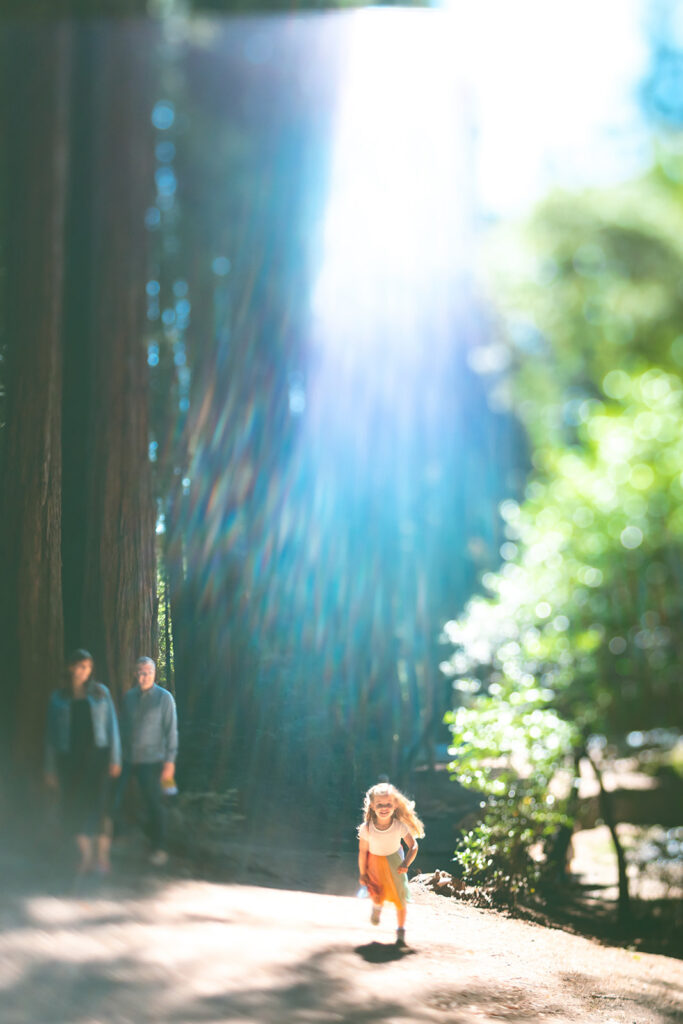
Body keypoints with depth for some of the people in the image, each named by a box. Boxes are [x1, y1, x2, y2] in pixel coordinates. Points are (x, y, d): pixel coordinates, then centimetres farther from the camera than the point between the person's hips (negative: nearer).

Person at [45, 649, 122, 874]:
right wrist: (50, 768, 5)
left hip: (96, 756, -1)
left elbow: (111, 726, 5)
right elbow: (52, 734, 7)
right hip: (69, 758, 1)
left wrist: (115, 758, -1)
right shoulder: (58, 698, 5)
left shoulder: (100, 692, 5)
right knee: (73, 808, -1)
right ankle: (86, 855, 15)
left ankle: (102, 855, 4)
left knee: (98, 805, -10)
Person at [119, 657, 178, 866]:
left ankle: (159, 849, 15)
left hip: (151, 761, -4)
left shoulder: (164, 698, -5)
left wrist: (170, 762, -11)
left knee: (154, 805, 2)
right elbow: (123, 726, 12)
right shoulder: (129, 697, 7)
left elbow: (171, 731, -7)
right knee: (113, 800, -1)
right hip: (127, 760, 4)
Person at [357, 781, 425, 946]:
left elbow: (413, 846, -14)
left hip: (395, 862, 1)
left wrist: (406, 864, -29)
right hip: (375, 863, -1)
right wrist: (362, 873, -5)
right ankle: (377, 907, 23)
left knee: (400, 898, 4)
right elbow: (363, 851, -12)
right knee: (379, 896, -15)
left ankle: (401, 932, 23)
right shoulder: (366, 828, -24)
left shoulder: (400, 826, -23)